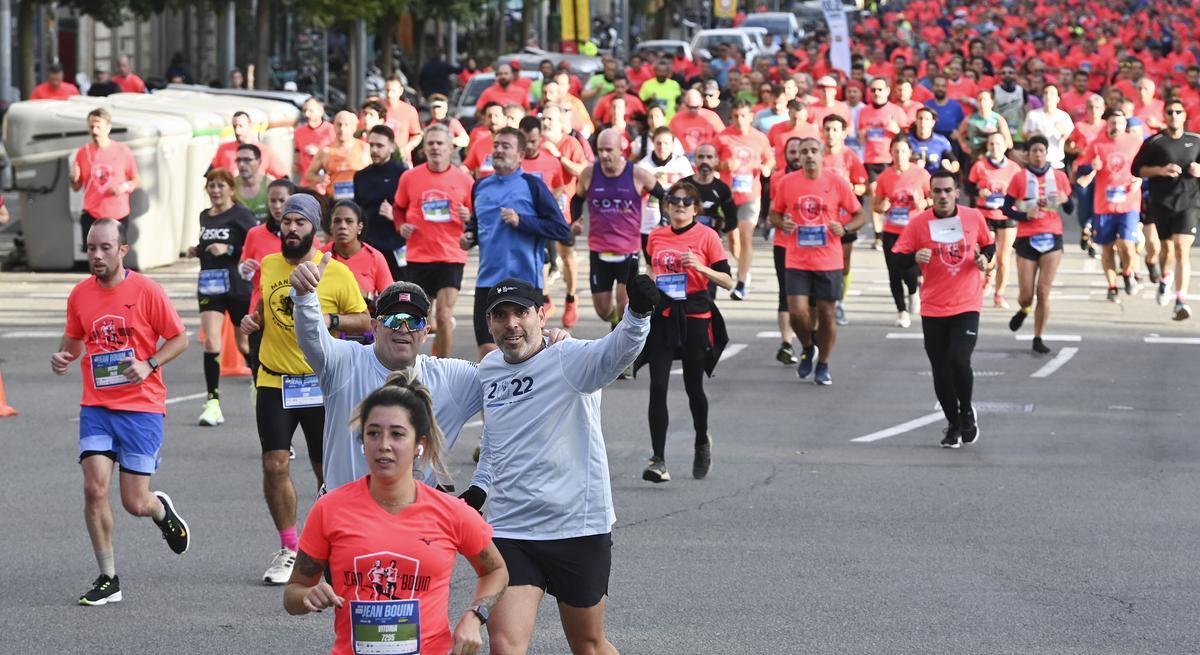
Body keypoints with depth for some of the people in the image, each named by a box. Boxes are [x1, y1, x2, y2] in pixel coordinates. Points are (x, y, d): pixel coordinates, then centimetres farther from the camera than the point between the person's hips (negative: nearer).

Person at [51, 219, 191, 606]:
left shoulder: (146, 291, -8)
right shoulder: (80, 294, 4)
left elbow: (179, 339, -1)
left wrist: (149, 364, -18)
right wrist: (63, 357, -2)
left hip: (141, 407, -3)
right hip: (96, 407, 3)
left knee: (135, 504, -3)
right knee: (94, 489, -11)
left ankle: (161, 510, 35)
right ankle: (108, 580, 1)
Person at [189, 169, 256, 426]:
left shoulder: (240, 214, -8)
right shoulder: (205, 216, 12)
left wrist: (228, 249, -21)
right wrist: (197, 251, 7)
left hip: (237, 286, -4)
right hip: (209, 286, 4)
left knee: (244, 344, 9)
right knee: (211, 341, -12)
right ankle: (213, 402, -13)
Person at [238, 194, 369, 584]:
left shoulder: (336, 272, -3)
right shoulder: (268, 266, 7)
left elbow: (363, 321, 1)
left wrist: (329, 320, -16)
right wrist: (251, 321, 1)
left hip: (321, 383, -2)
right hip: (274, 381, 2)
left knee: (327, 469, 4)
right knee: (274, 464, -7)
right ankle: (288, 549, 7)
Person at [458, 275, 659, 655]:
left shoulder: (571, 360, -10)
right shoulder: (489, 370, 9)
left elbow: (617, 352, -33)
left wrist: (638, 314, -53)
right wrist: (478, 488, 15)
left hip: (579, 529, -4)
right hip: (508, 531, 4)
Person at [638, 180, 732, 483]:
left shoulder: (706, 236, -5)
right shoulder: (656, 236, 8)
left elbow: (727, 281, -6)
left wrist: (701, 268, -21)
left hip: (695, 315, -3)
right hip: (661, 315, 3)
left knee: (693, 387, 9)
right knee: (658, 387, -9)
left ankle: (702, 443, 38)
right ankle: (658, 461, -10)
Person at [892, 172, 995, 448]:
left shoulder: (974, 217, 0)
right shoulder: (918, 223, -4)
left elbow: (989, 245, 16)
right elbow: (897, 257, -4)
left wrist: (985, 259, -5)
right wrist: (914, 257, -24)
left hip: (966, 306, -1)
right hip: (932, 309, 1)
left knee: (960, 362, -16)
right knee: (941, 370, 4)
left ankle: (967, 412, 12)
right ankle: (953, 424, 24)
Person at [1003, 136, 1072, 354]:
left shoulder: (1059, 176, 5)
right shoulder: (1020, 178, 1)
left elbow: (1070, 209, 10)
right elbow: (1006, 208, 3)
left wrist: (1065, 200, -12)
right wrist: (1025, 215, -14)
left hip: (1052, 237, 1)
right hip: (1026, 239, -1)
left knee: (1043, 292, -6)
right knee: (1026, 295, -1)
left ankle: (1038, 339, 5)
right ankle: (1024, 310, 37)